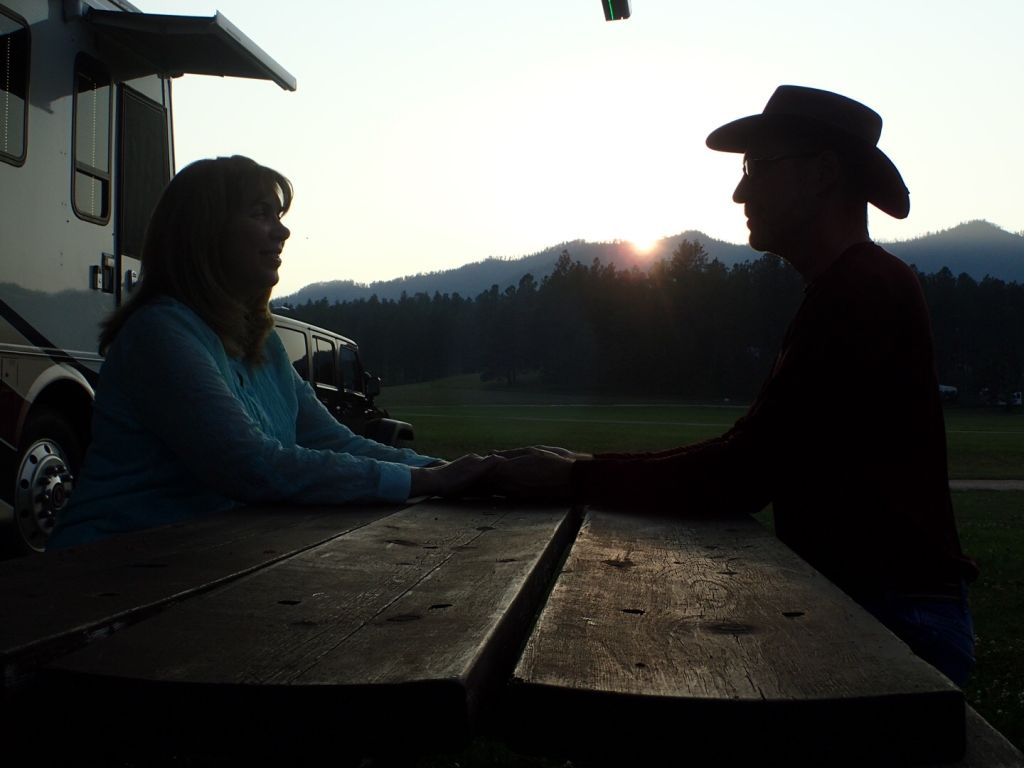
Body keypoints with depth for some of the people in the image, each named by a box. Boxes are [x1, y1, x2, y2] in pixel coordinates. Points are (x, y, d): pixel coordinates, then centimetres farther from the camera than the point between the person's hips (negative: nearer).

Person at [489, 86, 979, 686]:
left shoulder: (865, 289, -20)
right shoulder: (857, 286, 14)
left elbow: (742, 478, -24)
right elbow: (751, 454, 12)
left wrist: (577, 479, -14)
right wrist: (590, 467, 5)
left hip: (893, 617, -9)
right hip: (850, 599, 9)